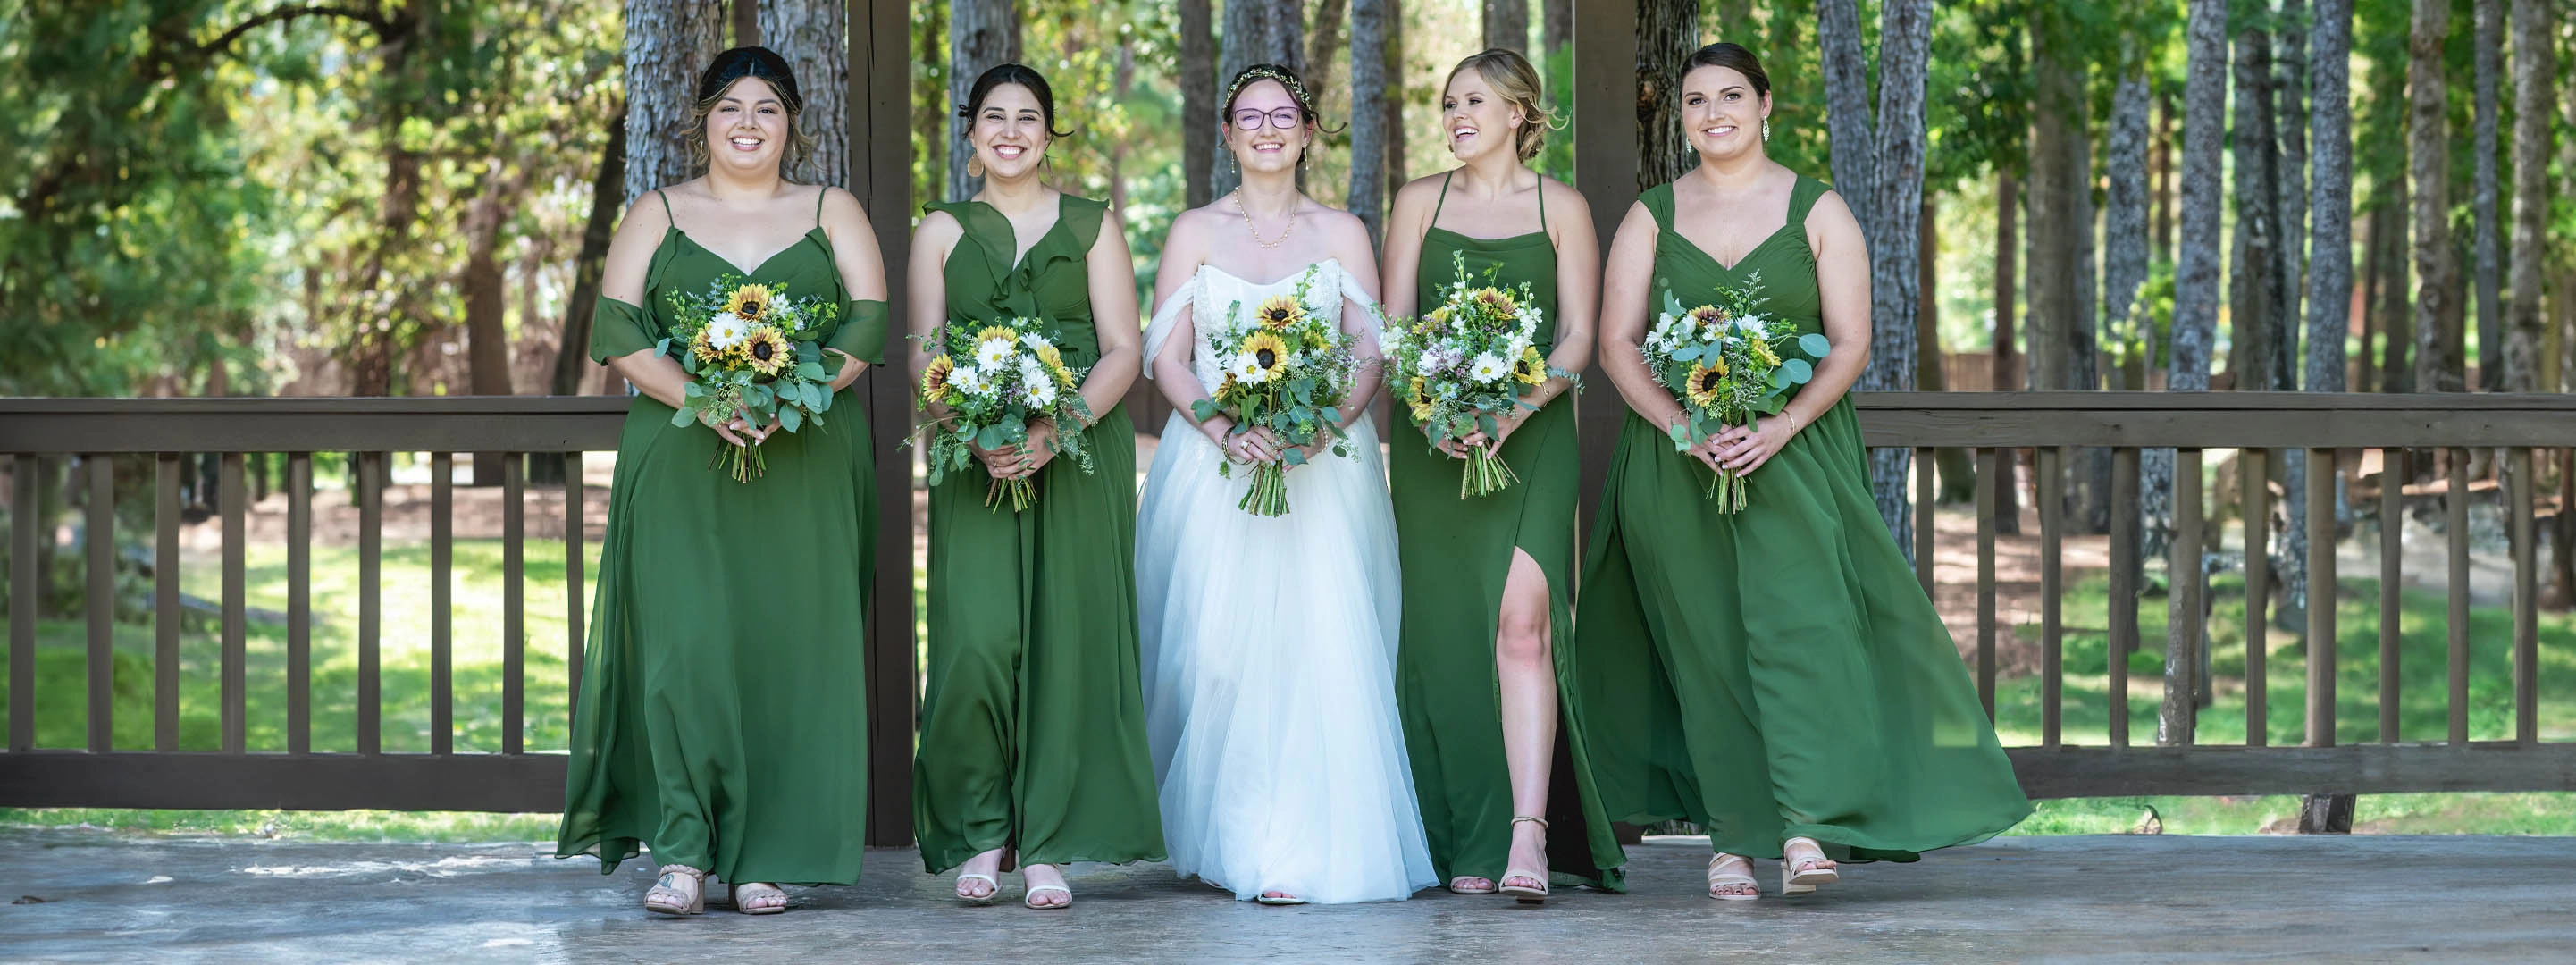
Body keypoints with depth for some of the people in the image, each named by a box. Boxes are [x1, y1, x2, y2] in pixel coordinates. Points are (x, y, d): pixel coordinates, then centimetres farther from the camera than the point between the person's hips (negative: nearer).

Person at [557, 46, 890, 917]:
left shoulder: (833, 212, 12)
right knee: (684, 643, -11)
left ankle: (762, 855, 1)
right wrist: (703, 402, -14)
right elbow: (615, 331, 2)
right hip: (682, 462, 0)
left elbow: (869, 322, 2)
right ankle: (683, 852, -10)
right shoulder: (658, 214, 12)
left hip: (806, 462, 1)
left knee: (789, 644, -4)